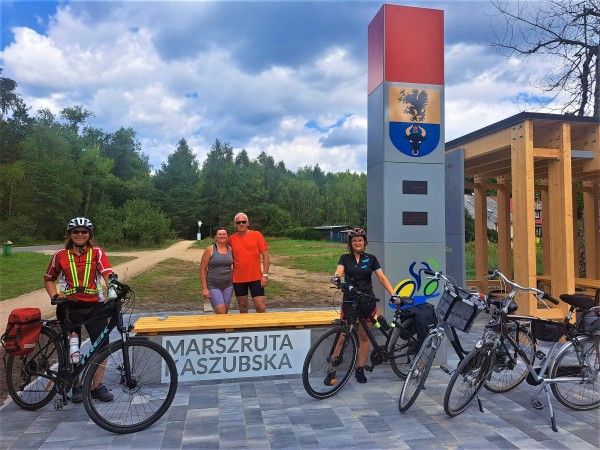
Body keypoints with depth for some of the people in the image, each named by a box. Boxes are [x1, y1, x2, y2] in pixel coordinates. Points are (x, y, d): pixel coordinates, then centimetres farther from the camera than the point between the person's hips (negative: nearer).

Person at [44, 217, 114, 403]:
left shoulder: (97, 252, 0)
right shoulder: (61, 255, 4)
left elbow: (107, 273, -15)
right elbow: (49, 279, 15)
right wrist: (55, 295, -2)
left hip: (94, 305, -1)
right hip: (69, 307, 1)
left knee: (102, 345, -6)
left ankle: (97, 386, 9)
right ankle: (76, 386, 27)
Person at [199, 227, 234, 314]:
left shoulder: (230, 249, 5)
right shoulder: (210, 250, -5)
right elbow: (202, 270, -4)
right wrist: (204, 288, -8)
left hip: (228, 286, 4)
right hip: (213, 286, -4)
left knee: (225, 313, 9)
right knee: (221, 314, -14)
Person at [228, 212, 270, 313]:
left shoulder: (256, 235, -4)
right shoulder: (231, 239, 3)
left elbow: (265, 255, -4)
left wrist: (265, 274, -9)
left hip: (256, 278, -2)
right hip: (238, 279, 2)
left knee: (261, 307, -4)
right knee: (242, 307, 12)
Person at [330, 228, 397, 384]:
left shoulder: (371, 258, 5)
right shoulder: (345, 258, 5)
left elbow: (382, 278, 0)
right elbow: (339, 271, -14)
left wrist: (393, 294, -12)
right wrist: (335, 277, -38)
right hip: (349, 300, -1)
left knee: (364, 336, 8)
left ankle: (360, 370, 22)